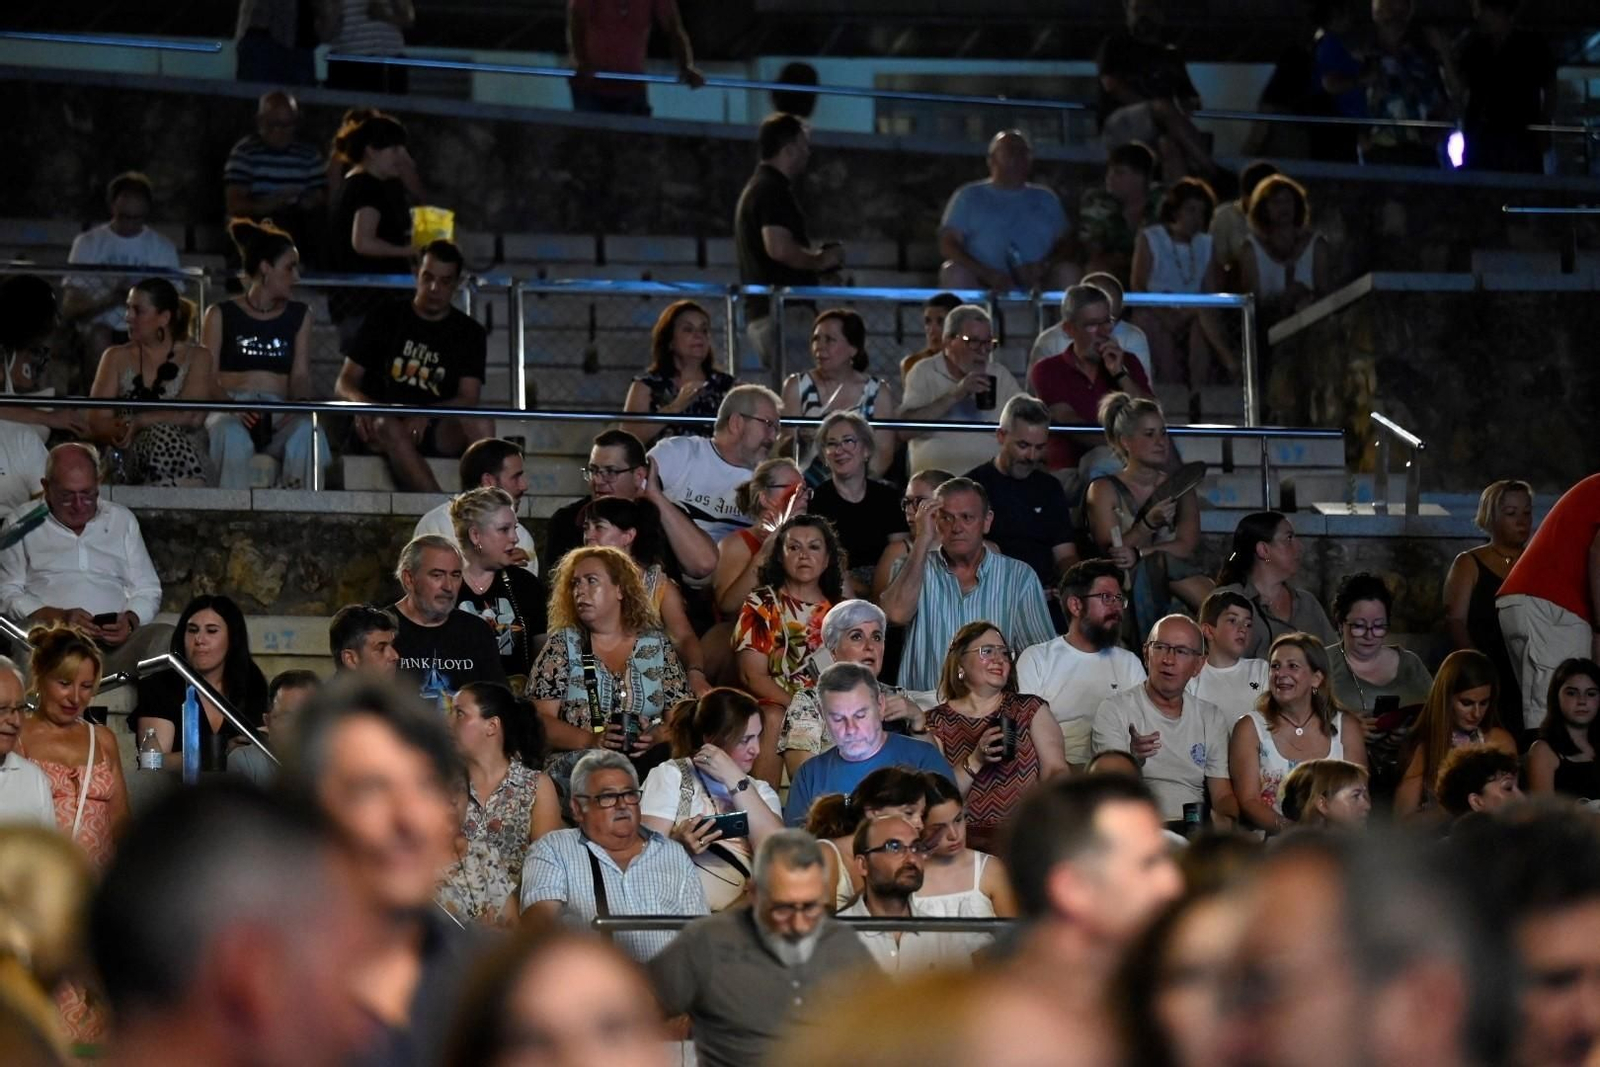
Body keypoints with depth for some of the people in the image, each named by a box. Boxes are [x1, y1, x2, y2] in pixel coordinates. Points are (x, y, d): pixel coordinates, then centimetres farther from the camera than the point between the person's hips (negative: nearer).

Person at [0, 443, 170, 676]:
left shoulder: (122, 520, 23)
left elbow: (147, 590, 19)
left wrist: (130, 620, -5)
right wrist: (60, 617, -12)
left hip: (114, 638, 2)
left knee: (166, 637, -31)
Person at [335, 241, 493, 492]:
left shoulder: (469, 332, 14)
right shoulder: (386, 318, 12)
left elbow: (468, 399, 1)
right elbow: (344, 382, 11)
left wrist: (425, 415, -20)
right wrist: (360, 402, -15)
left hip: (440, 433, 1)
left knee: (479, 423, -30)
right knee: (390, 428, -37)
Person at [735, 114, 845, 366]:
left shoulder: (755, 189, 22)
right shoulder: (773, 190, -10)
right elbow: (779, 248, -22)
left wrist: (815, 256, 16)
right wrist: (820, 260, -7)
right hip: (783, 311, -10)